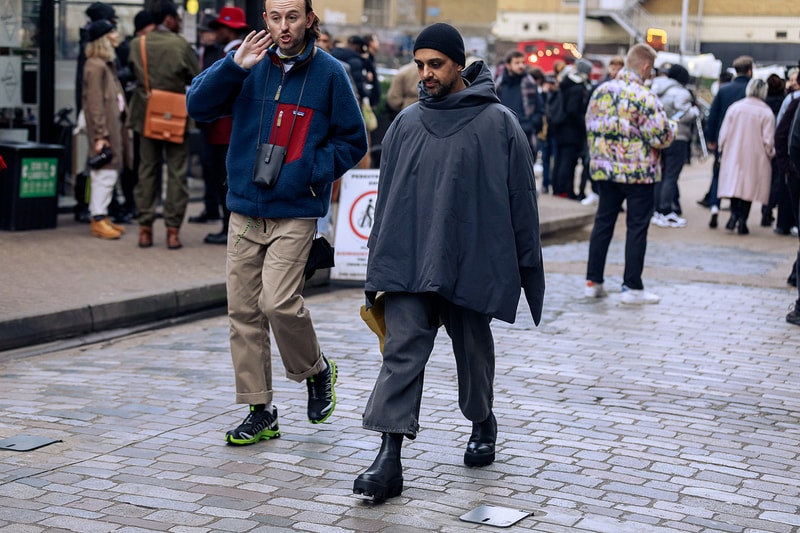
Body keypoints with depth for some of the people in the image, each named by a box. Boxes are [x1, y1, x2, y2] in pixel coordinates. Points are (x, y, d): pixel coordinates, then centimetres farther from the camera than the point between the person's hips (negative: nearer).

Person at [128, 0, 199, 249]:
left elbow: (134, 72, 11)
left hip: (147, 116, 3)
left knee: (147, 172, 10)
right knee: (177, 174, 3)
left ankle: (145, 229, 10)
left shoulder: (137, 45, -2)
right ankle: (173, 230, 1)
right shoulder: (181, 46, -12)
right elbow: (198, 79, -6)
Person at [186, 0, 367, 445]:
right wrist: (234, 67, -16)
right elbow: (199, 107, -2)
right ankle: (261, 413, 14)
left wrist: (310, 171, -12)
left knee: (279, 302, -16)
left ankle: (317, 370, 15)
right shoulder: (249, 65, 6)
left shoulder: (329, 73, -2)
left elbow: (353, 141, 2)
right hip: (245, 211, 4)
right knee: (243, 312, 3)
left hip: (296, 213, -4)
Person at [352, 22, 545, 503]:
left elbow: (522, 198, -1)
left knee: (474, 352, 14)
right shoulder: (406, 124, 8)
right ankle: (389, 459, -13)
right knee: (402, 354, -9)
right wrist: (379, 267, 12)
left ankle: (484, 427, 39)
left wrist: (528, 269, -1)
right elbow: (388, 196, 14)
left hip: (472, 265, -2)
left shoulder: (498, 123, -3)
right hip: (410, 263, 2)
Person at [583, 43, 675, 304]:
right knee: (637, 227, 2)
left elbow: (590, 126, 11)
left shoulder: (601, 90, 4)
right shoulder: (644, 97, -17)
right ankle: (632, 287, 5)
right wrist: (672, 126, 3)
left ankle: (593, 282, 15)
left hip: (605, 168, 6)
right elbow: (662, 136, -17)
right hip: (639, 172, -6)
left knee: (603, 223, 12)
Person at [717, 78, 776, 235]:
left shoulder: (734, 107, -1)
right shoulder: (766, 112, -9)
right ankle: (742, 220, 2)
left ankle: (734, 214, -6)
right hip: (755, 158, -2)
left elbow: (724, 133, 3)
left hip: (733, 156, 2)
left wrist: (722, 152, 14)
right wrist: (770, 153, 9)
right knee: (749, 186, 5)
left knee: (735, 184, 11)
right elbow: (768, 140, -8)